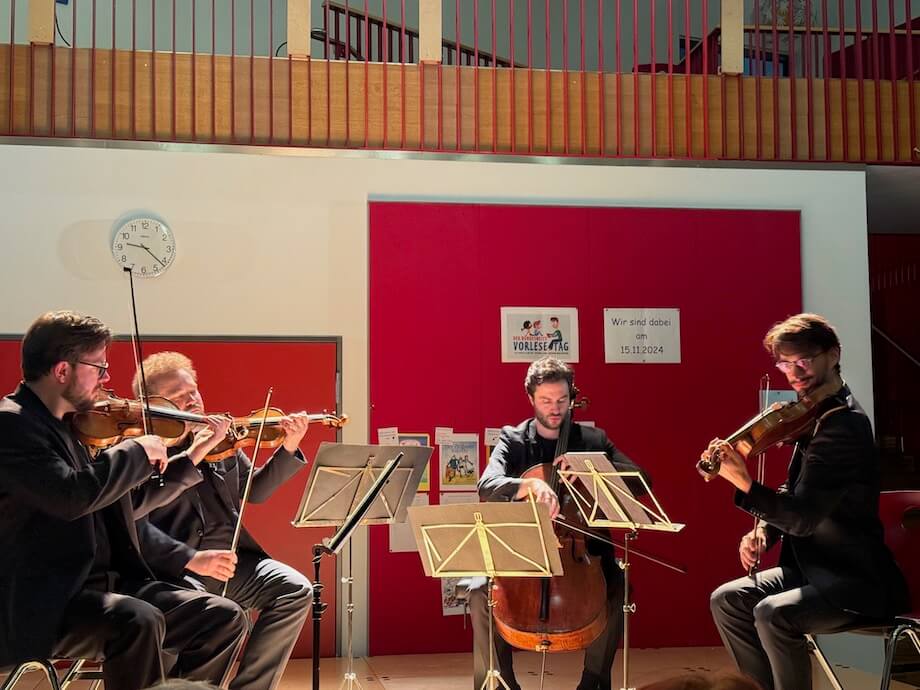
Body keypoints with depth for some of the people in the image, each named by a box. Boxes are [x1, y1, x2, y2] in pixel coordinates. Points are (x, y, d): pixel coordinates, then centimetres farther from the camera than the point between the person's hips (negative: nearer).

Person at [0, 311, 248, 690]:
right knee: (140, 621, -35)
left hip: (106, 581, 9)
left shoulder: (72, 426, 14)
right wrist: (137, 451, -13)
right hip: (45, 604, -9)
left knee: (225, 616, -1)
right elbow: (72, 496, -29)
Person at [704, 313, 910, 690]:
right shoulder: (815, 416, 8)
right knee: (726, 600, 2)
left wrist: (744, 482, -40)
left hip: (857, 580, -10)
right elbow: (795, 496, 17)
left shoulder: (845, 423, -21)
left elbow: (804, 517, -28)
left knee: (773, 614, -31)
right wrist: (764, 530, -2)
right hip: (814, 566, 10)